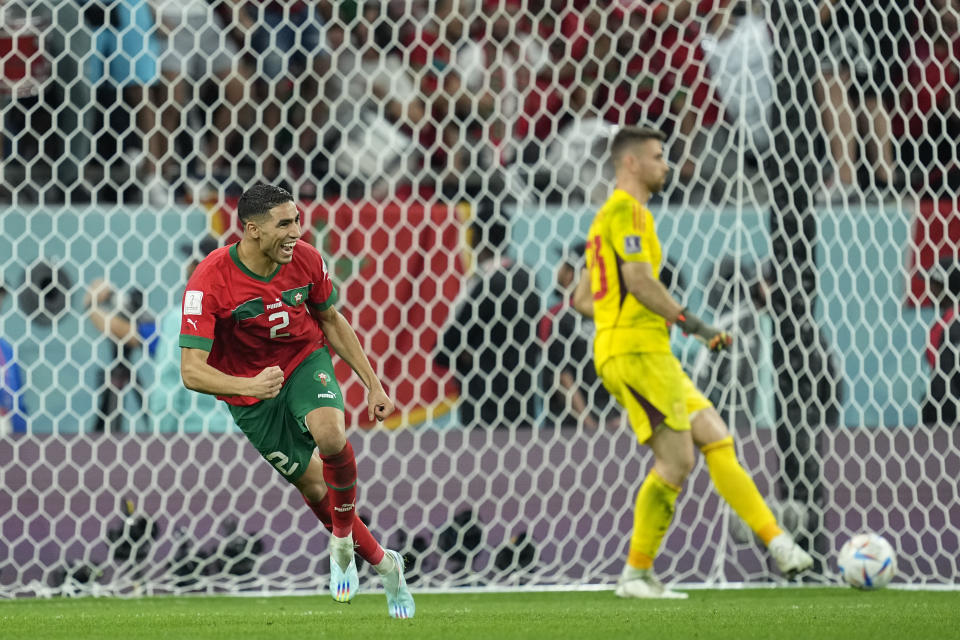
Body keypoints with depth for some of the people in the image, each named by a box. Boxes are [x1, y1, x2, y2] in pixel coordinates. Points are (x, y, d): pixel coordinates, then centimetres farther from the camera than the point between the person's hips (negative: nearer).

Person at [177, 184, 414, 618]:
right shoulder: (209, 284, -29)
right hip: (250, 393, -1)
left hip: (306, 359, 1)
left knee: (331, 437, -29)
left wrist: (372, 383, 6)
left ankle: (342, 542, -4)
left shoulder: (306, 260, -16)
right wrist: (249, 386, -49)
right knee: (312, 485, 4)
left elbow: (331, 321, 5)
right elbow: (192, 372, -32)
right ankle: (383, 564, 27)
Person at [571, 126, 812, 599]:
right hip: (636, 352, -10)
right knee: (676, 461, -11)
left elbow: (582, 299, 27)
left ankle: (777, 543, -2)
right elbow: (638, 280, -19)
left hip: (653, 356, 10)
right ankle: (636, 574, -5)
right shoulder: (626, 208, -6)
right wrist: (691, 324, -18)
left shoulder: (607, 217, 25)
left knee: (717, 438, 3)